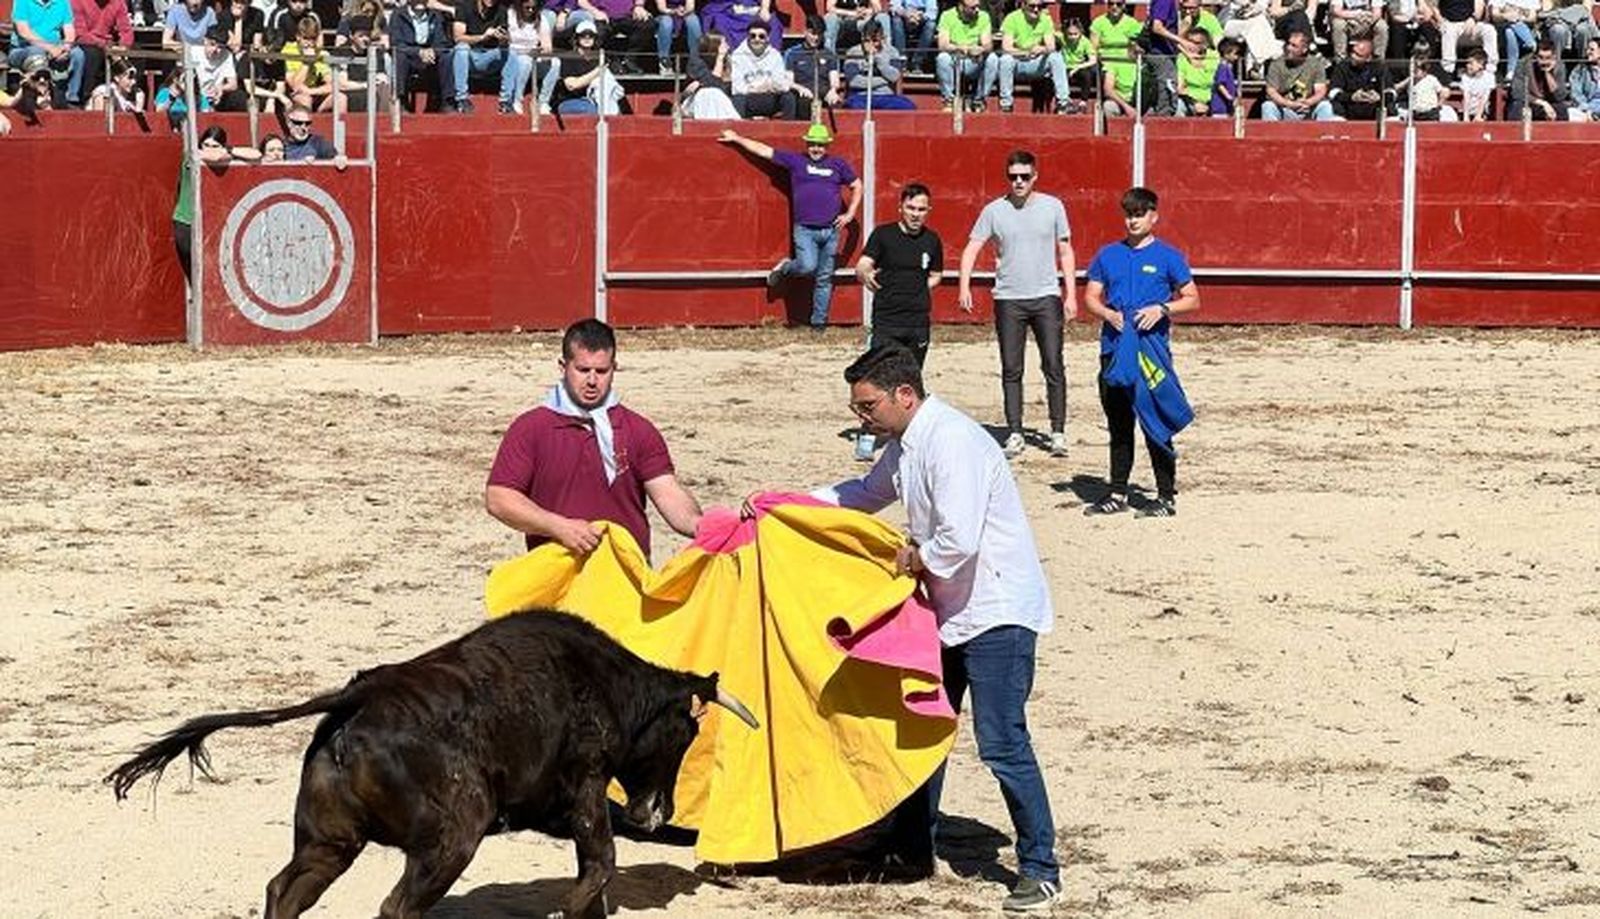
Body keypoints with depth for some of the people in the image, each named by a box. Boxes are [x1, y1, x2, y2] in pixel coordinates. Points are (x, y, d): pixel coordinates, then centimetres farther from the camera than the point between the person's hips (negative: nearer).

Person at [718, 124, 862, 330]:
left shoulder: (838, 165, 11)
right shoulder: (796, 161, 5)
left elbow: (857, 187, 22)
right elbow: (764, 151, 9)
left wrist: (850, 214, 10)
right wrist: (736, 139, 11)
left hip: (830, 230, 2)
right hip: (805, 229, -2)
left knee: (825, 278, 4)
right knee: (807, 267, -21)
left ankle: (818, 322, 13)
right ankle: (785, 268, 13)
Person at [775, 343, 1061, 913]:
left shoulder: (951, 442, -23)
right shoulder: (905, 444, 8)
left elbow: (959, 540, -31)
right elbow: (868, 492, 28)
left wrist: (916, 558, -10)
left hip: (996, 612, -10)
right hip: (950, 610, 10)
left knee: (1001, 743, -10)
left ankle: (1040, 870, -1)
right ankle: (912, 850, 31)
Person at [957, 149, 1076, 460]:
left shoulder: (1052, 207, 3)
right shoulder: (994, 211, 2)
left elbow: (1065, 251, 8)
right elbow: (971, 250, 3)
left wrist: (1071, 294, 2)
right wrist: (965, 288, -11)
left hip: (1046, 297, 0)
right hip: (1008, 300, 0)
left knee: (1053, 367, -4)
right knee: (1011, 370, 3)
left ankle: (1058, 433, 3)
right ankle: (1014, 433, 9)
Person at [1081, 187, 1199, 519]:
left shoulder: (1167, 256, 2)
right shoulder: (1108, 255, 12)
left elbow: (1192, 299, 3)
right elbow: (1091, 297, 14)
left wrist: (1162, 309, -14)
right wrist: (1108, 314, -7)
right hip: (1113, 351, 4)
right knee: (1118, 425, 10)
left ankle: (1167, 496, 0)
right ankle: (1117, 494, 18)